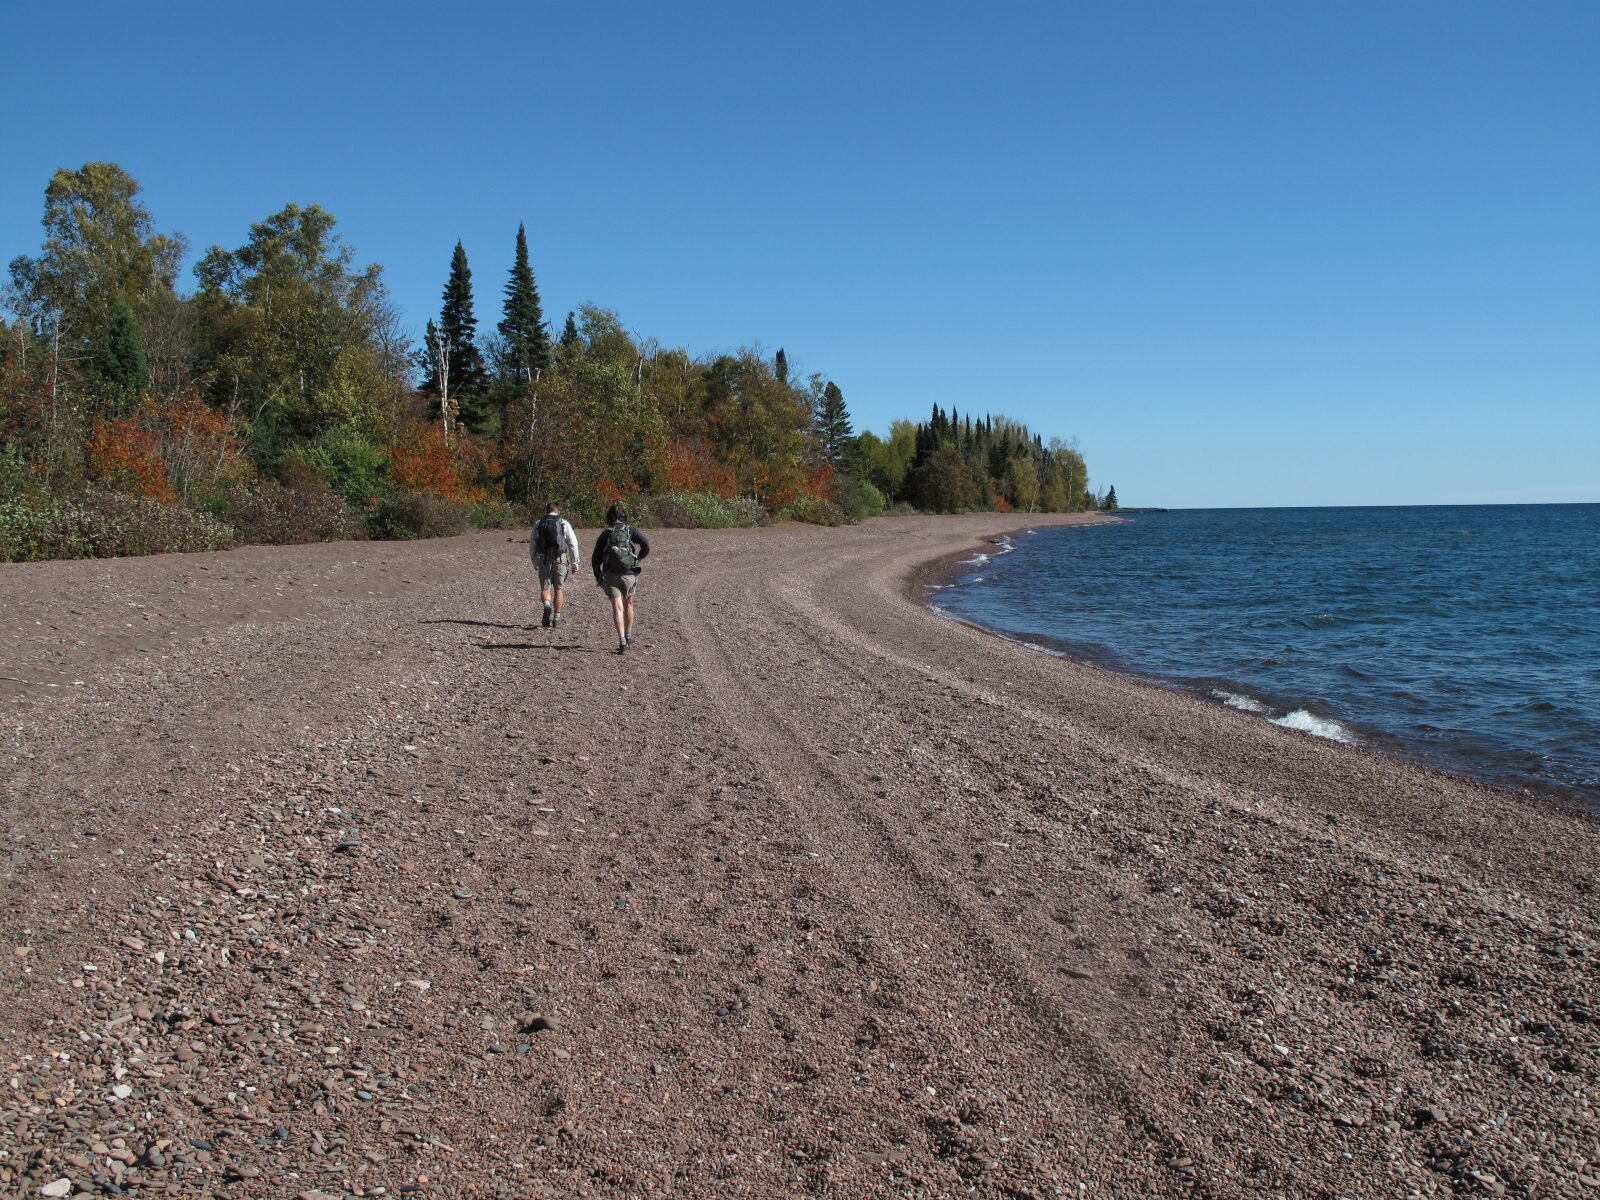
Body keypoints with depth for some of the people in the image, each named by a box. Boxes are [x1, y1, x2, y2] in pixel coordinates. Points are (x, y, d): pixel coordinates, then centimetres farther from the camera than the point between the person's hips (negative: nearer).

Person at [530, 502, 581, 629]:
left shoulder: (538, 524, 9)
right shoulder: (564, 523, 4)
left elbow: (532, 545, 9)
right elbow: (573, 543, -1)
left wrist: (535, 563, 19)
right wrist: (574, 562, 4)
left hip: (543, 559, 0)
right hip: (560, 558, 0)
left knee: (545, 588, 6)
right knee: (558, 589, 11)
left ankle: (547, 605, -25)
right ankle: (556, 618, 13)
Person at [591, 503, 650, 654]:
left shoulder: (605, 534, 8)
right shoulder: (630, 531, 5)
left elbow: (595, 559, 6)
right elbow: (646, 544, -11)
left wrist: (598, 577, 18)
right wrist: (638, 559, 4)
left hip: (610, 575, 0)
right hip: (629, 574, 0)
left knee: (617, 608, -4)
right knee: (628, 604, 22)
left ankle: (622, 641, -18)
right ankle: (628, 635, 34)